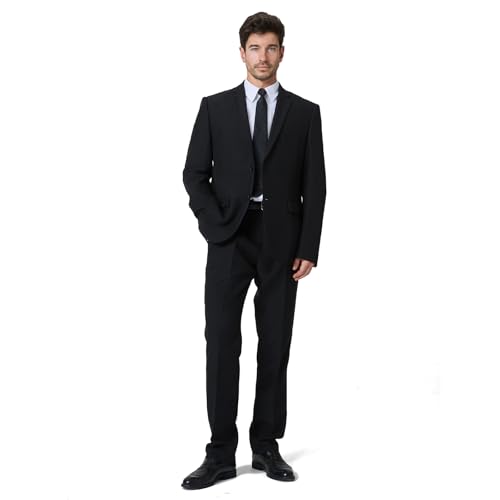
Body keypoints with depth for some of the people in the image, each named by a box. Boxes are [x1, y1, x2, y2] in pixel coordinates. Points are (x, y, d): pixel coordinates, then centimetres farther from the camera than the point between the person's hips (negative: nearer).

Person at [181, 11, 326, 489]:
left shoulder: (305, 113, 6)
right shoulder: (215, 107, 5)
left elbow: (314, 187, 3)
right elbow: (194, 174, 3)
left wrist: (309, 250, -4)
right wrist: (216, 225, -9)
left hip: (281, 242, 1)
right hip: (229, 238, -1)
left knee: (275, 346, 5)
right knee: (221, 343, -5)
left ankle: (266, 446, 15)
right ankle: (221, 454, 0)